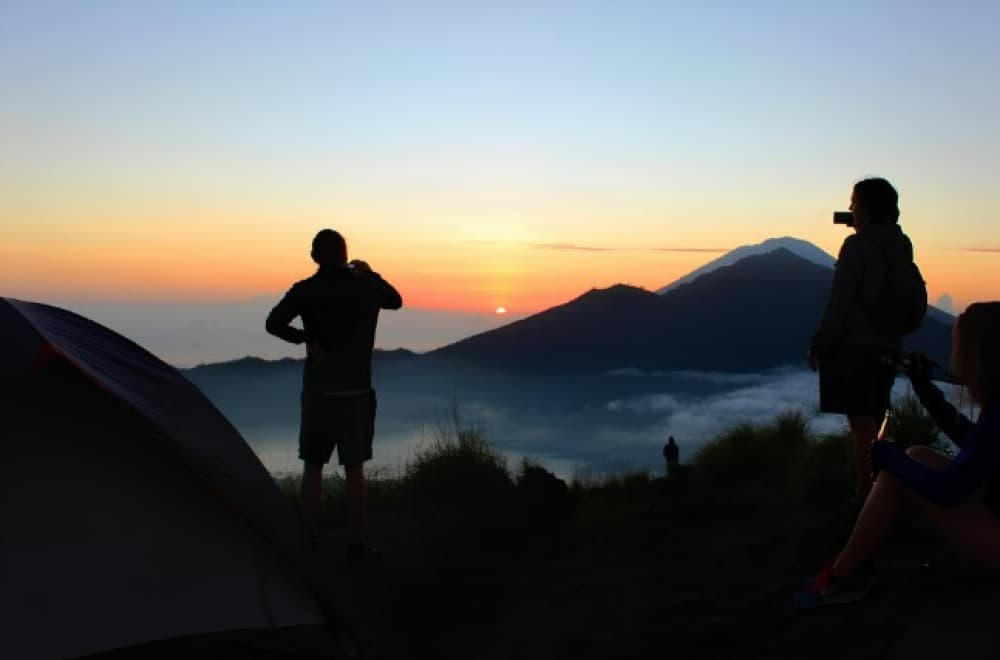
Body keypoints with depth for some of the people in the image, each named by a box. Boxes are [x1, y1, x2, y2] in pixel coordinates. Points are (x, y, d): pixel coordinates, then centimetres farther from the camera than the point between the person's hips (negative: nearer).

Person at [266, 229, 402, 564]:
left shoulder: (305, 290, -4)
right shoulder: (366, 288, -1)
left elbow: (274, 323, -17)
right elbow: (396, 300, 19)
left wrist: (307, 339, -7)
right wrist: (371, 274, 27)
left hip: (318, 390, 0)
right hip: (356, 391, 0)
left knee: (313, 466, 11)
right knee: (354, 469, 5)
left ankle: (308, 540, 16)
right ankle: (357, 544, 10)